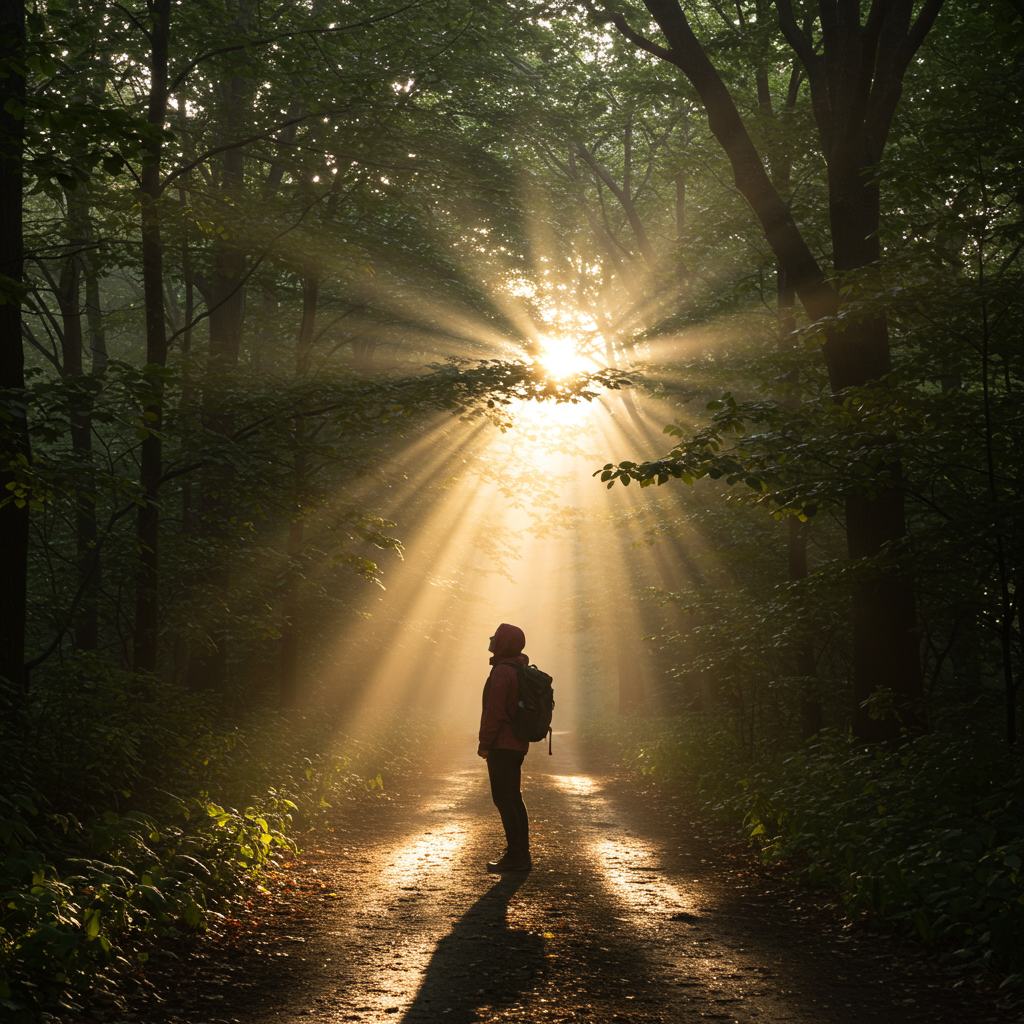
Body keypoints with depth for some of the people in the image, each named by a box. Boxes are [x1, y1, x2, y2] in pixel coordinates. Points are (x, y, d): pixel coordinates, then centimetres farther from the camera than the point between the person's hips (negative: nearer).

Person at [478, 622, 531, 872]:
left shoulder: (501, 673, -18)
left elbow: (494, 713, -22)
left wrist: (485, 744, -14)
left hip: (502, 746, -10)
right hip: (518, 745, 10)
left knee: (503, 800, -5)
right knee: (514, 799, 15)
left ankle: (515, 856, -5)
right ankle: (522, 855, 19)